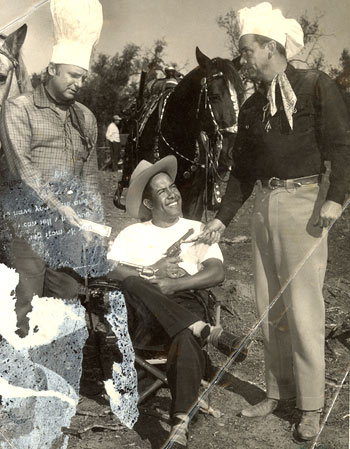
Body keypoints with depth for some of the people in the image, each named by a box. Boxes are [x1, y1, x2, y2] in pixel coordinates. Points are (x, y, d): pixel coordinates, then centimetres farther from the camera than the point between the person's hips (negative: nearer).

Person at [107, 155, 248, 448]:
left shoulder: (197, 230, 17)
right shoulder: (132, 234, 19)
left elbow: (217, 273, 1)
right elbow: (108, 270, 2)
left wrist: (172, 284, -12)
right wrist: (152, 272, -9)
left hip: (188, 305, -1)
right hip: (147, 318, 1)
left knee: (187, 338, -36)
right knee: (133, 284, -31)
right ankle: (207, 331, -33)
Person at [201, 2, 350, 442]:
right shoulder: (252, 106, 16)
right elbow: (242, 170, 19)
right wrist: (222, 218, 15)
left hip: (303, 200, -6)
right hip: (264, 203, 6)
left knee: (302, 307, -5)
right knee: (269, 305, 8)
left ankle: (311, 406, 6)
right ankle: (277, 391, 21)